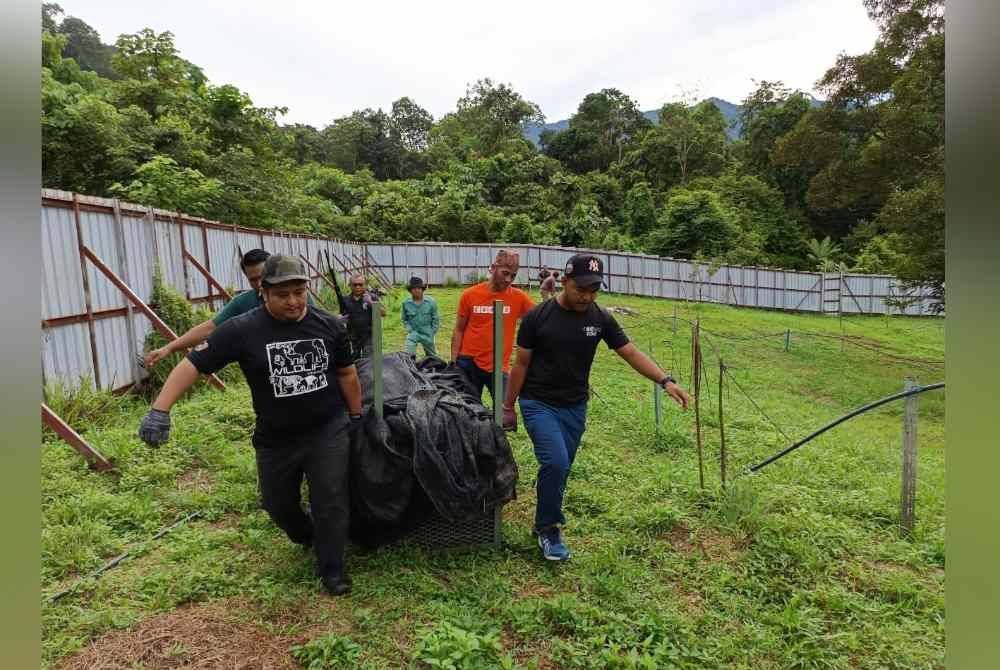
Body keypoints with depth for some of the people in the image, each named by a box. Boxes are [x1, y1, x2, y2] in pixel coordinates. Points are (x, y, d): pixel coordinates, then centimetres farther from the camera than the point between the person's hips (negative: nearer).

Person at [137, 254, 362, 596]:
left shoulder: (330, 324, -8)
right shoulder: (242, 330, -15)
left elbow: (347, 373, 4)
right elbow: (193, 363, -14)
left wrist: (356, 417, 10)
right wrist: (159, 410, -23)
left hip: (328, 430, -1)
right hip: (275, 439, 1)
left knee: (331, 501, 1)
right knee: (277, 503, 19)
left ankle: (331, 569, 22)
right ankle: (306, 537, 52)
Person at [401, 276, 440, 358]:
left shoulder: (431, 302, -8)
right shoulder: (406, 303, -7)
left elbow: (436, 319, -1)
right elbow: (405, 319, 7)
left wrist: (432, 333, -3)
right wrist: (410, 330, -4)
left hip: (427, 334, 1)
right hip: (413, 333, -1)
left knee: (431, 356, 15)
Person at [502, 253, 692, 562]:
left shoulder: (601, 319, -3)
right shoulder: (538, 316, -12)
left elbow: (632, 353, -2)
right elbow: (521, 364, -4)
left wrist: (665, 380, -16)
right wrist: (508, 407, -1)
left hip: (574, 407, 4)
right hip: (538, 403, -4)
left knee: (560, 469, 12)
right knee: (555, 463, -18)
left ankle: (544, 521, 34)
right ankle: (548, 528, 3)